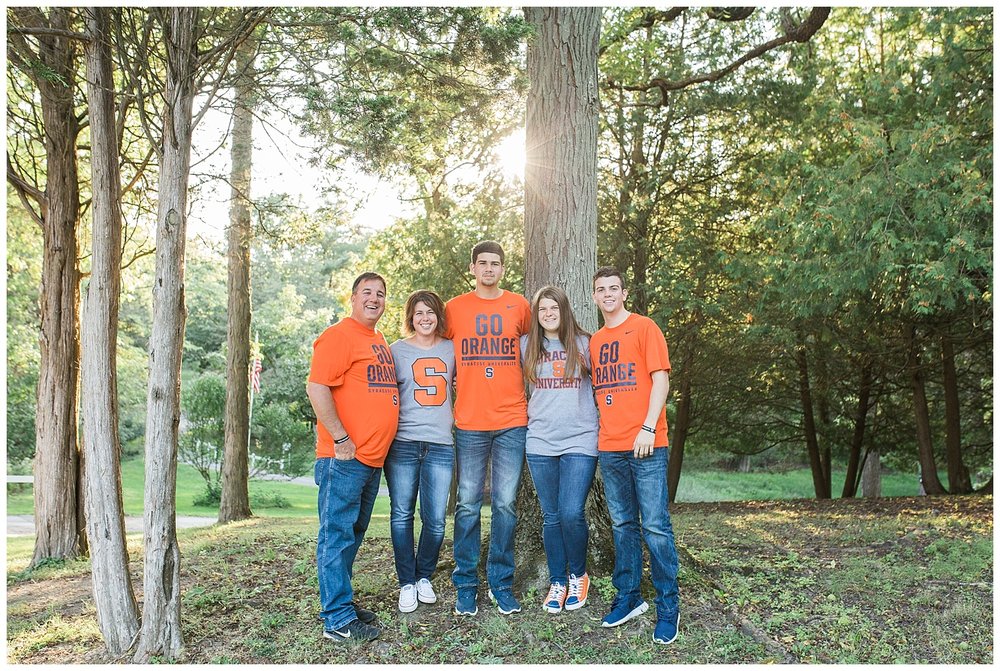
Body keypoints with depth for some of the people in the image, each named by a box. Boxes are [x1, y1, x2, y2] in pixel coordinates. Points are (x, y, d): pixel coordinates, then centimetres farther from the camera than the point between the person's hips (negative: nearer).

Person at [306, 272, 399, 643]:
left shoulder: (379, 341, 18)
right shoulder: (339, 335, -9)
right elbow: (316, 387, -18)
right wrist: (340, 438, -18)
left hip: (372, 458, 9)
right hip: (345, 458, -9)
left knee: (353, 533, 16)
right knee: (337, 535, -3)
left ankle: (341, 600, 28)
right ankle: (339, 620, 2)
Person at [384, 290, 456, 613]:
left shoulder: (452, 349, 11)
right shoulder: (397, 350, 7)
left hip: (441, 444, 1)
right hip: (403, 443, -1)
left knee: (435, 519, 0)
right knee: (402, 514, 3)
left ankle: (424, 577, 23)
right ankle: (406, 583, 17)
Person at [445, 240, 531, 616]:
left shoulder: (519, 306, 6)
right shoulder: (454, 309, 5)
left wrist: (505, 375, 12)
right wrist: (460, 381, 7)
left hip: (512, 421, 0)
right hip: (469, 422, 0)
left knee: (505, 504, 5)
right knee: (468, 505, 4)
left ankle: (502, 584, 17)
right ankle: (466, 585, 16)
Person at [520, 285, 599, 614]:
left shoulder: (584, 343, 3)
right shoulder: (526, 345, 7)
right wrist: (532, 414, 9)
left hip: (580, 440, -2)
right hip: (540, 442, 2)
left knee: (571, 513, -9)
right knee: (551, 516, 7)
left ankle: (578, 576, 16)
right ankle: (557, 581, 22)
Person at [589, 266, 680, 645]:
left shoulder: (644, 328, 0)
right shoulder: (595, 341, 16)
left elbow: (661, 380, -7)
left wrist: (648, 428, -15)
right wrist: (603, 429, 10)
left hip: (646, 445, -5)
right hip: (609, 447, 6)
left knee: (655, 527, -3)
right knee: (622, 525, 12)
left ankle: (667, 608, 8)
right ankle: (628, 598, 23)